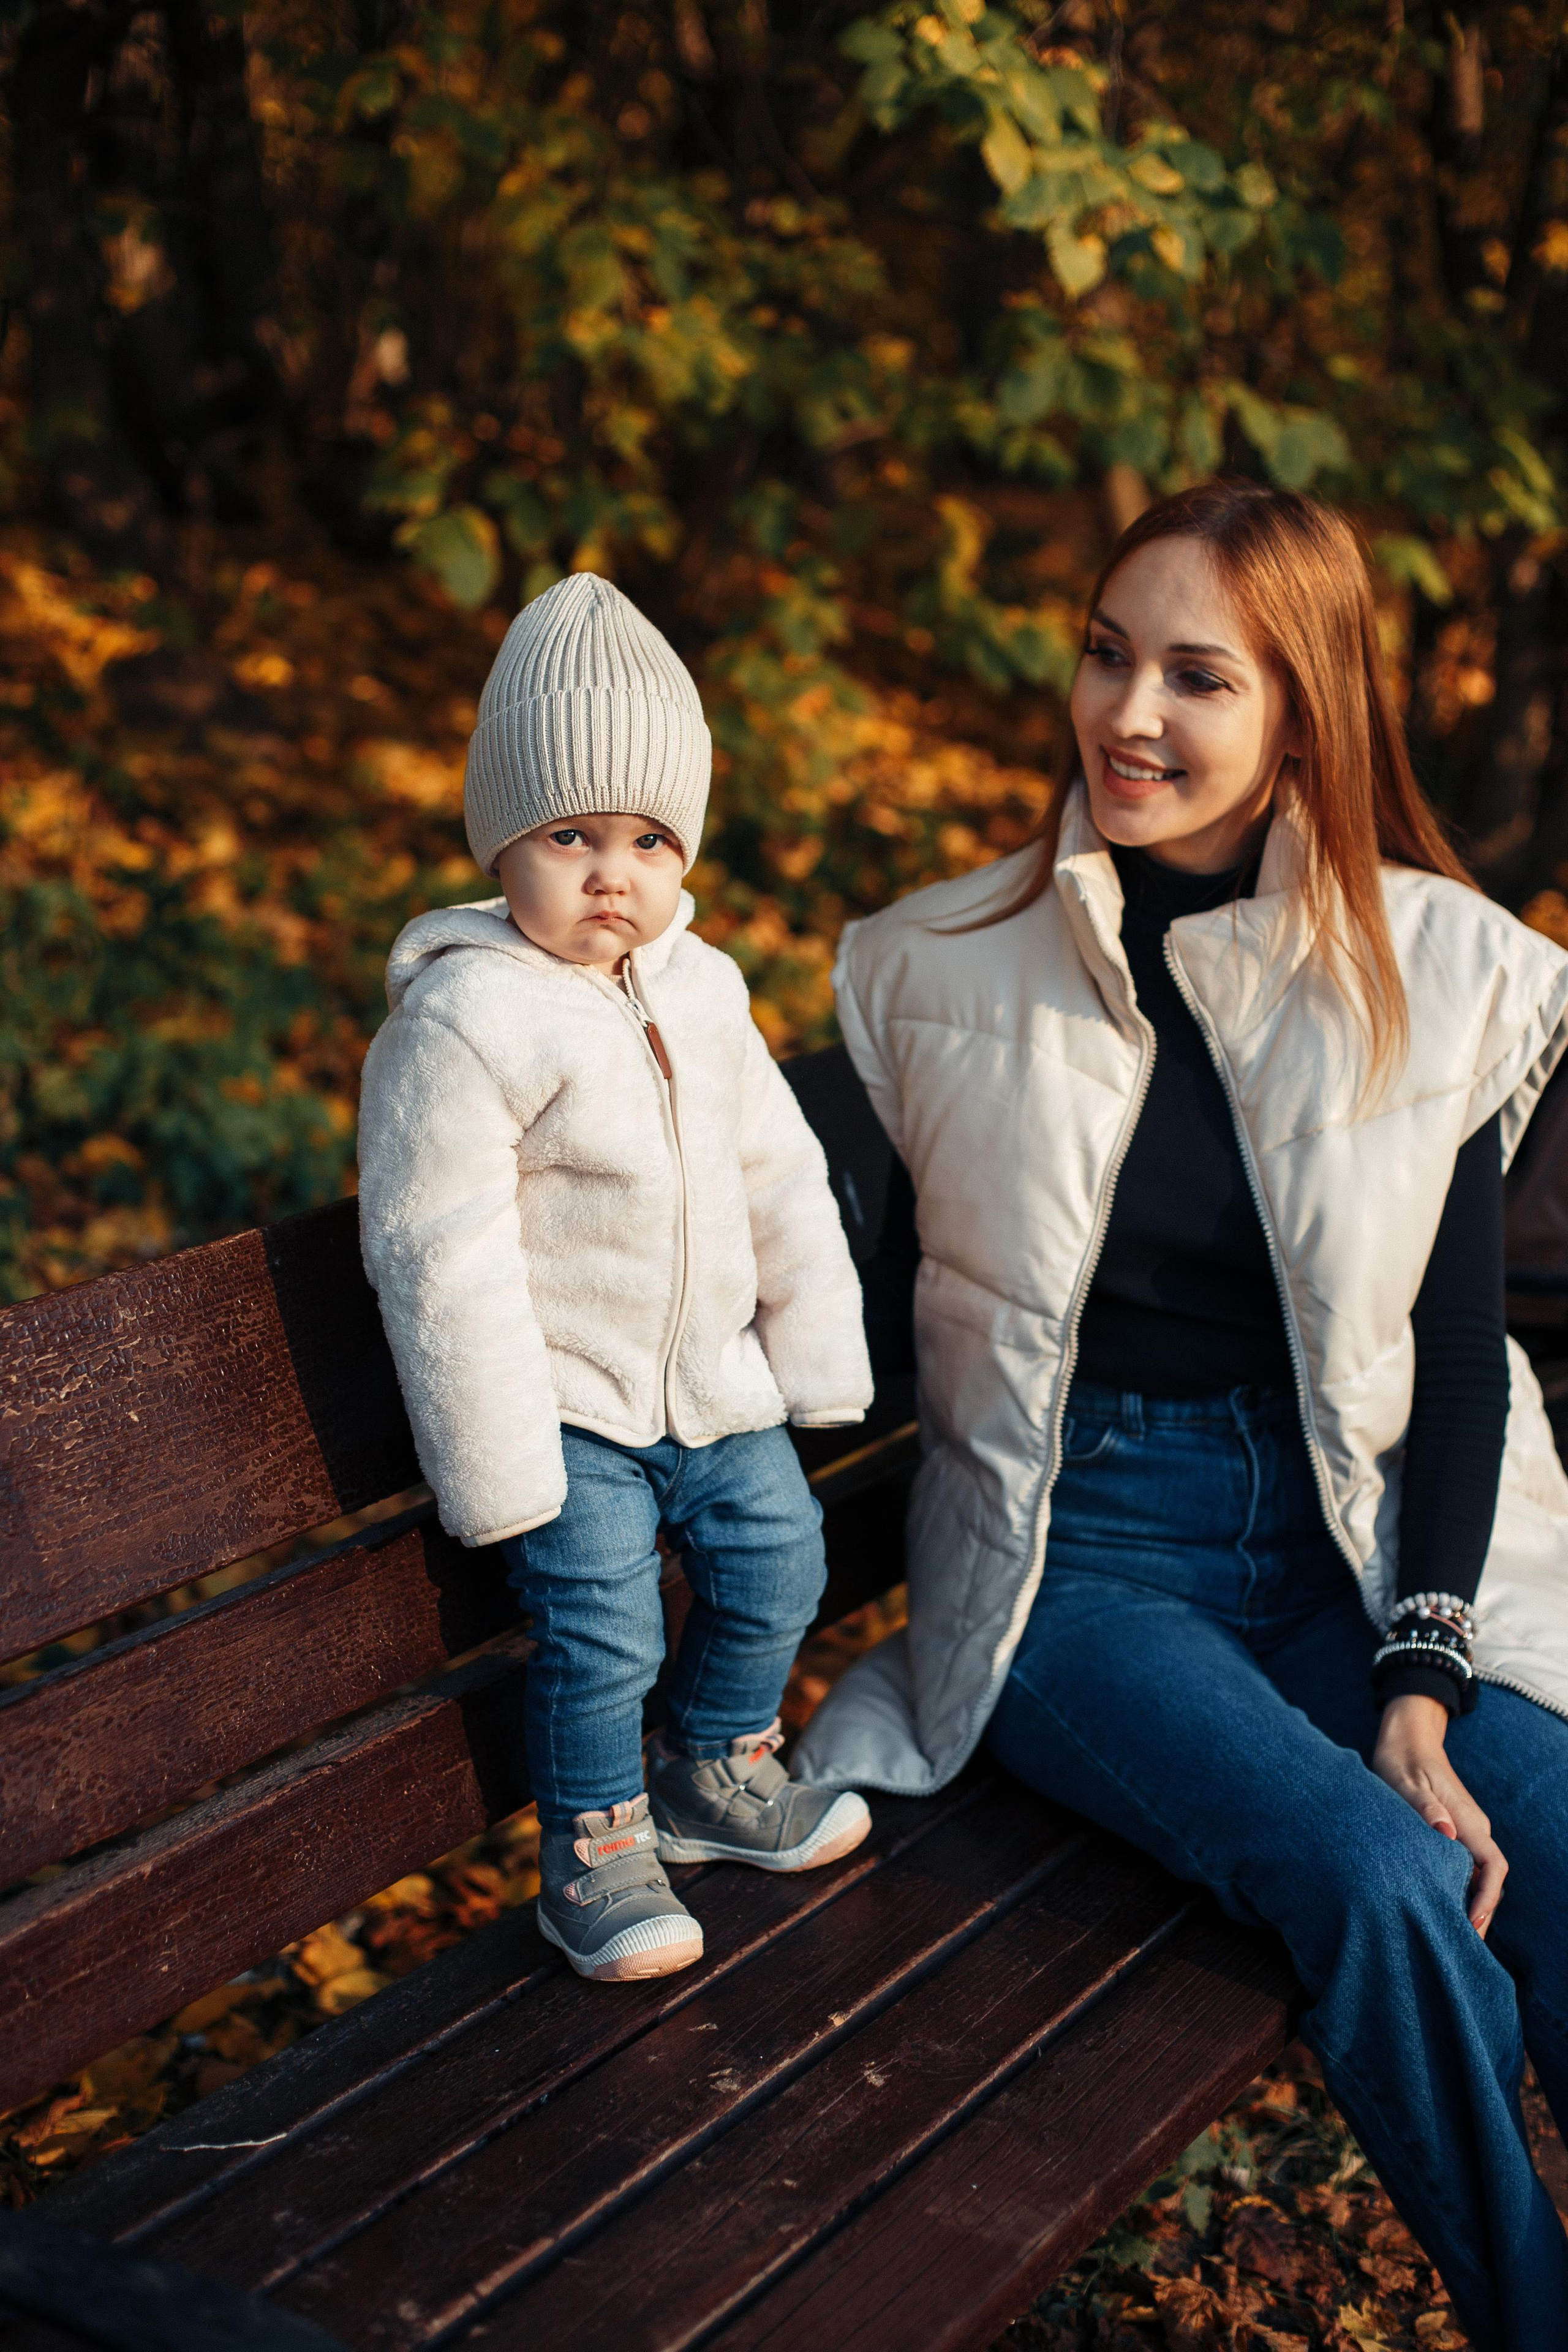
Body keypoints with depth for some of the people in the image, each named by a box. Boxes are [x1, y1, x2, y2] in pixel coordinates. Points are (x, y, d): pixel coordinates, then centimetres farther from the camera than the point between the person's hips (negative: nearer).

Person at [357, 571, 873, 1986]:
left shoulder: (699, 990, 2)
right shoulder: (462, 1020, -20)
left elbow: (778, 1176, 11)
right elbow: (442, 1256, -21)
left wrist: (815, 1352, 9)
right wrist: (502, 1466, -19)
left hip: (713, 1381, 7)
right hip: (568, 1402, -7)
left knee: (778, 1559, 13)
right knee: (602, 1628, -8)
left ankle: (718, 1775, 38)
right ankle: (595, 1854, 16)